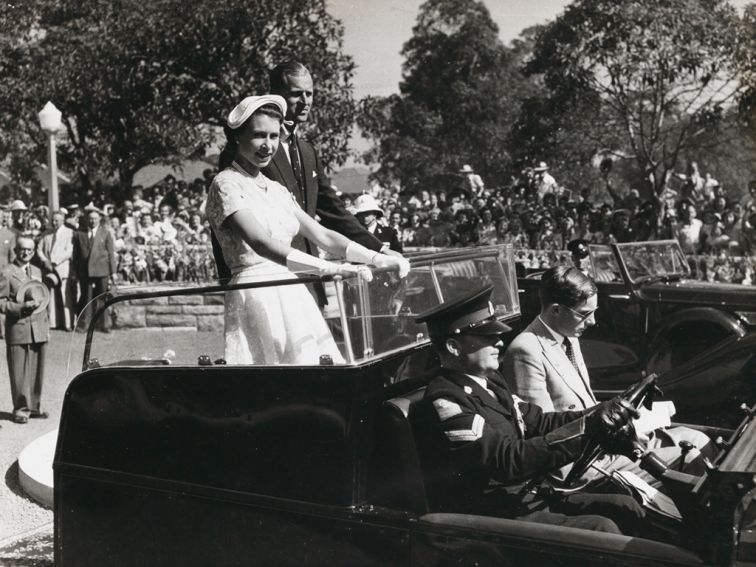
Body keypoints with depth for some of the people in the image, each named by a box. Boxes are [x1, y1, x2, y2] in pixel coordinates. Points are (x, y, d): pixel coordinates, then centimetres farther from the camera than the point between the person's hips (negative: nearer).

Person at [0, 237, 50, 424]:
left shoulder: (37, 271, 17)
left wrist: (46, 325, 17)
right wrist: (22, 307, -19)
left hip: (38, 329, 5)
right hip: (18, 330, -5)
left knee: (37, 371, 7)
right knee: (19, 372, -2)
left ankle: (34, 406, 17)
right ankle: (21, 409, 8)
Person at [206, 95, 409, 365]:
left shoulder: (276, 190, 17)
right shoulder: (226, 184, -6)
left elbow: (321, 234, 13)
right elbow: (261, 243, -22)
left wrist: (376, 258, -2)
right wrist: (332, 268, -32)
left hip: (292, 294, 7)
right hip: (257, 298, -7)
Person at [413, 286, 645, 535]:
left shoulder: (490, 381, 9)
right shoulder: (444, 403, -22)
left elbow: (539, 422, 9)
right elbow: (511, 459, -28)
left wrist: (599, 416, -8)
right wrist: (587, 428, -27)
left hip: (526, 497, 9)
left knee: (626, 509, 2)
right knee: (602, 530, -20)